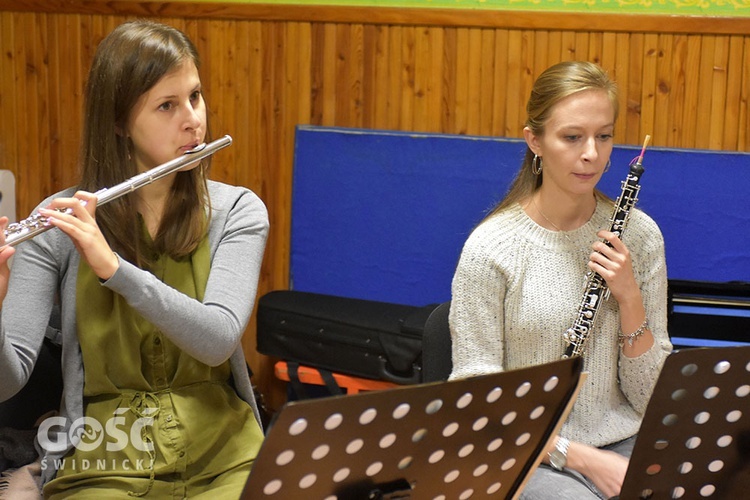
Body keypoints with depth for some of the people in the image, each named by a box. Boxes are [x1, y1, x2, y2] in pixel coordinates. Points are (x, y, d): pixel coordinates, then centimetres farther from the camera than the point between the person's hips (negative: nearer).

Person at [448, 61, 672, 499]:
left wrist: (630, 298, -11)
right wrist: (582, 458, -15)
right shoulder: (490, 247, -9)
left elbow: (651, 398, 3)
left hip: (625, 445, 4)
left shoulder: (639, 235, 2)